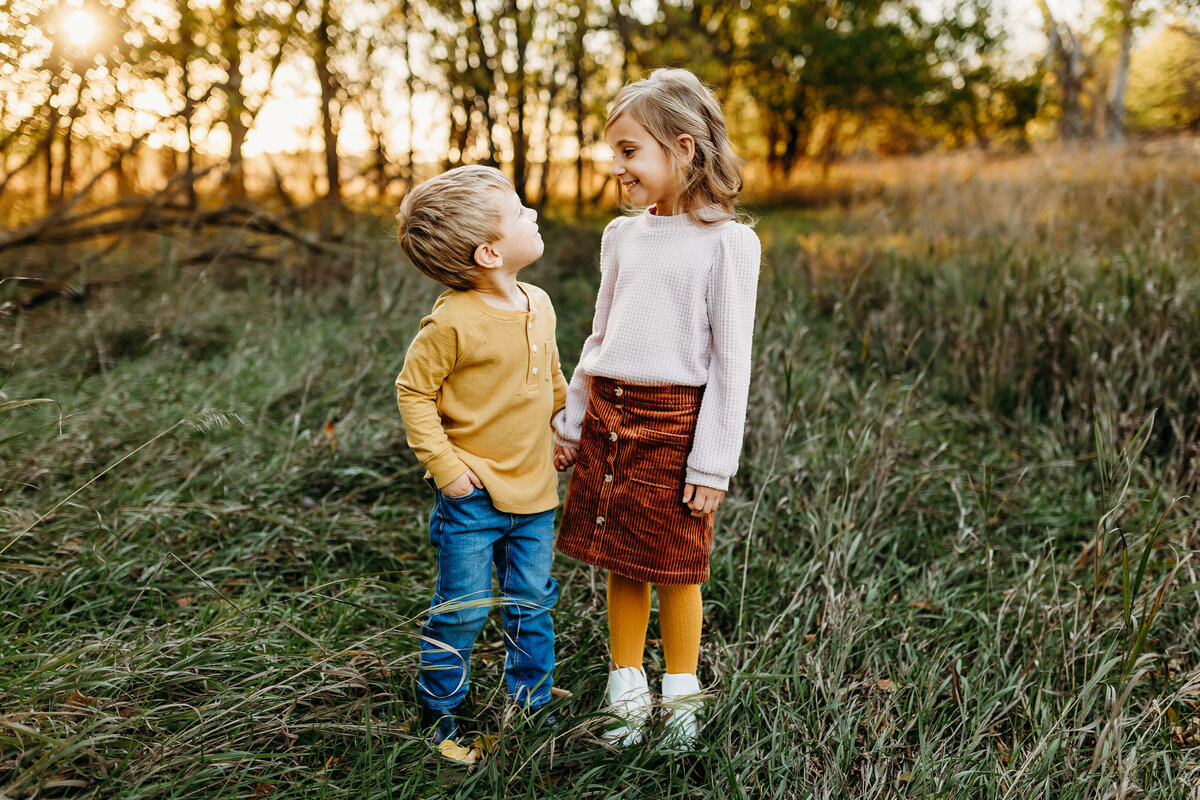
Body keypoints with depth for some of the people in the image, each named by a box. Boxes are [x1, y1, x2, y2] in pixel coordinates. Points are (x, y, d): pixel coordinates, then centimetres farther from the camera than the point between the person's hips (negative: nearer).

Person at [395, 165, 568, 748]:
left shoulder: (539, 306, 4)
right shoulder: (454, 321, -18)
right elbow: (413, 391, -11)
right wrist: (444, 466, -15)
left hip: (533, 490, 6)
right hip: (473, 496, -6)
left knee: (531, 604, 16)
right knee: (462, 610, 5)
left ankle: (532, 699, 33)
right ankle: (443, 708, 26)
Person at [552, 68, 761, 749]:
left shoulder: (728, 241, -8)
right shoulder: (623, 235, 10)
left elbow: (731, 359, -9)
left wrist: (713, 462, -11)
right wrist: (573, 425, 17)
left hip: (674, 419, -5)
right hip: (608, 416, 5)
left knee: (676, 569, 5)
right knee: (621, 565, 11)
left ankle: (682, 701, 24)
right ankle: (628, 698, 26)